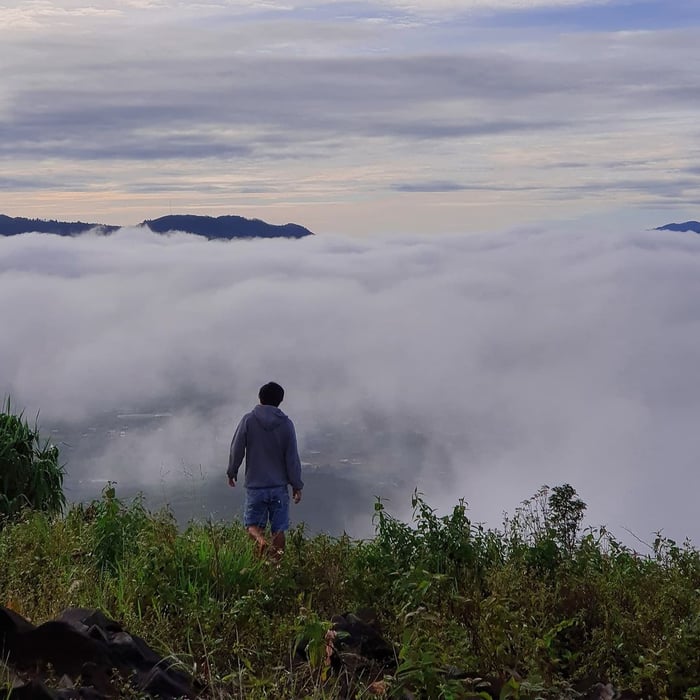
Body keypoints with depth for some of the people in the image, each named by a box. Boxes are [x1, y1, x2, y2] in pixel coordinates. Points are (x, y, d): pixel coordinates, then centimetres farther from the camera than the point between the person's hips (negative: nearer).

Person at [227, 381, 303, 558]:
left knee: (253, 524, 9)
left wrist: (232, 472, 15)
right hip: (279, 487, 1)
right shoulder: (286, 424, -2)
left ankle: (260, 540, -21)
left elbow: (236, 450, -2)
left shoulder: (248, 420, -4)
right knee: (279, 529, 7)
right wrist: (297, 485, 6)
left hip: (255, 486, -1)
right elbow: (292, 458, -2)